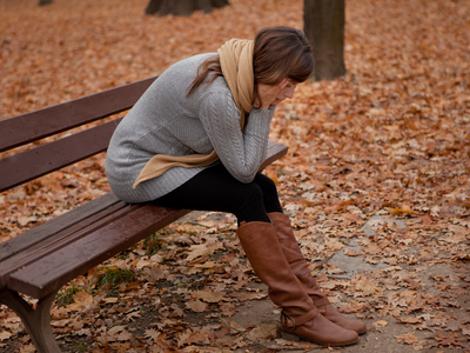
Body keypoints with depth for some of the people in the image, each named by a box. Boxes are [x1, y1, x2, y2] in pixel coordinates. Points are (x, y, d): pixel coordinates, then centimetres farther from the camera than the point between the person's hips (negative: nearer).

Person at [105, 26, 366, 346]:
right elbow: (243, 170, -21)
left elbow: (247, 162, -2)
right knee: (248, 198, -20)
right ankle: (298, 314, -10)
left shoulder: (241, 77, -4)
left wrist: (264, 107, -15)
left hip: (175, 157, 9)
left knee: (264, 188, -5)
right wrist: (263, 110, -21)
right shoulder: (217, 94, -31)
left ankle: (311, 300, -1)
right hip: (138, 169, -9)